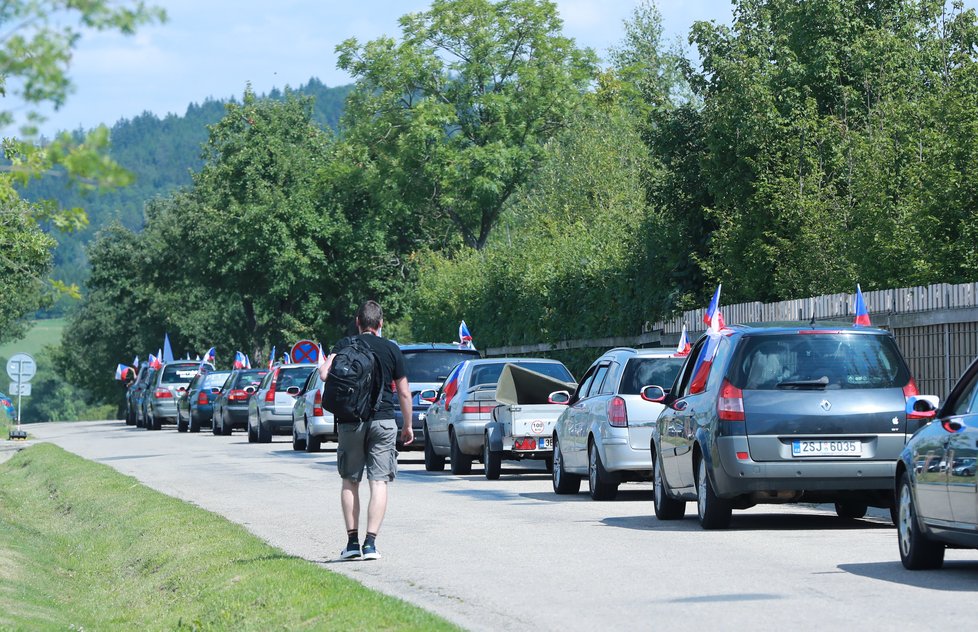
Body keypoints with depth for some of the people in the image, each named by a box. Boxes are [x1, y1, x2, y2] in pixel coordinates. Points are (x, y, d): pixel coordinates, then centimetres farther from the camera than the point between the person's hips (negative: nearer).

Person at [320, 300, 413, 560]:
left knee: (350, 481, 12)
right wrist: (408, 426, 16)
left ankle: (352, 541, 8)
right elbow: (404, 393, 5)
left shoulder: (344, 345, 1)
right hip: (383, 421, 0)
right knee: (379, 482, 0)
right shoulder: (392, 350, 3)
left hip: (350, 421, 0)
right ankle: (370, 543, -9)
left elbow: (324, 374, -13)